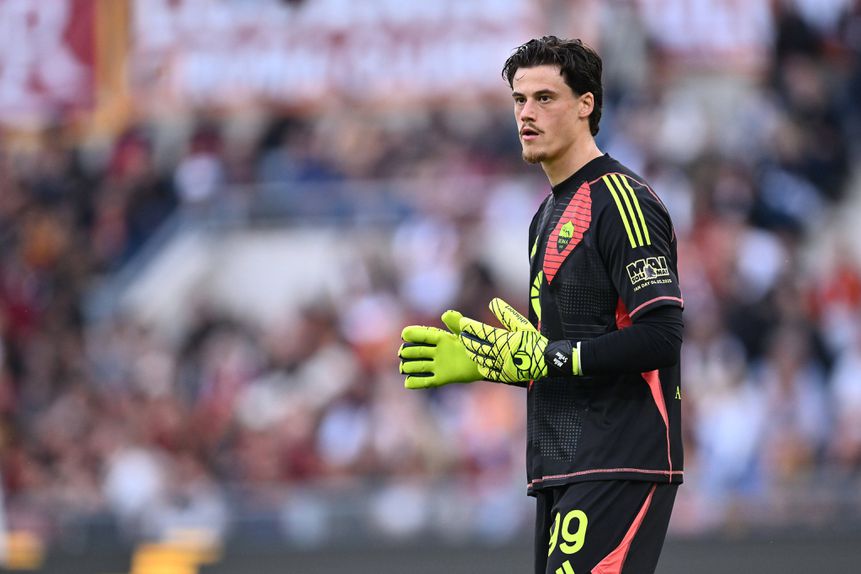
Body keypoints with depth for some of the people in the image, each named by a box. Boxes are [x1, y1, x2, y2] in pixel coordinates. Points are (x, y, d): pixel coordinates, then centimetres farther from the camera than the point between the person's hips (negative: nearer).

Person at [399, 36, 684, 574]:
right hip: (563, 469, 9)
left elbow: (661, 336, -18)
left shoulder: (620, 199, -10)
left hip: (620, 465, -9)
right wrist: (480, 357, 14)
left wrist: (546, 357, -17)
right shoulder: (549, 214, 20)